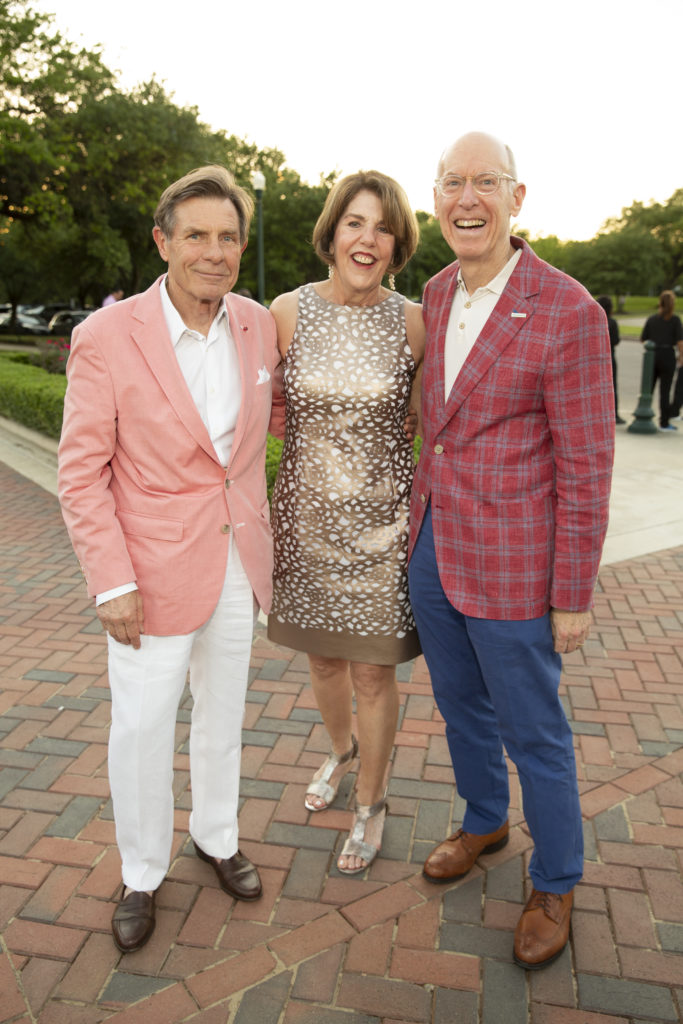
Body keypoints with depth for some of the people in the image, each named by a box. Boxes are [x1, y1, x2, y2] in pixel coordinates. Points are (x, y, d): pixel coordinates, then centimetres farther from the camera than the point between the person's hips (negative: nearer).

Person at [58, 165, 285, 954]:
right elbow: (81, 473, -12)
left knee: (223, 712, 20)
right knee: (143, 726, 8)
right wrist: (111, 582, -15)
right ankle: (141, 875, 34)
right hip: (154, 570, -4)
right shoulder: (106, 337, -14)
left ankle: (216, 835, 45)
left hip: (236, 559, 4)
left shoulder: (258, 326, -1)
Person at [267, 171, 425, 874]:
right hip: (305, 513, 2)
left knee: (372, 673, 8)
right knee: (322, 658, 20)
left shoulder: (414, 322, -7)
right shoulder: (287, 311, -5)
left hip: (381, 519, -2)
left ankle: (371, 803, 34)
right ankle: (341, 750, 52)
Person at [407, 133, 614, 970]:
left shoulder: (569, 314, -17)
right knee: (460, 703, 23)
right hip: (432, 546, 7)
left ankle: (554, 883, 37)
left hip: (509, 565, -6)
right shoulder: (436, 295, 4)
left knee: (532, 733, 11)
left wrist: (572, 597, -11)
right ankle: (484, 820, 50)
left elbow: (586, 468, -14)